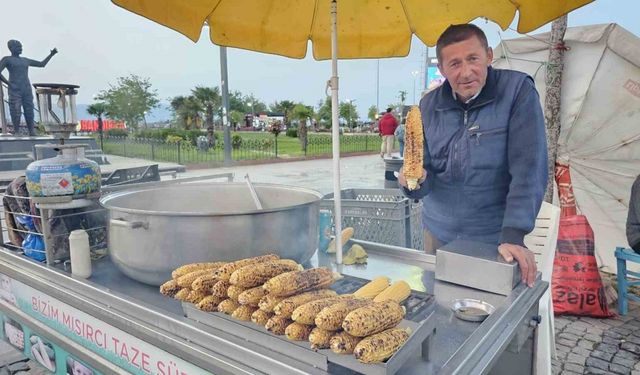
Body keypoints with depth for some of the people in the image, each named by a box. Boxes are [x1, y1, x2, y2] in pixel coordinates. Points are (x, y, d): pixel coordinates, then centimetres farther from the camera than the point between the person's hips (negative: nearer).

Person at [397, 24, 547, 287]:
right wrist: (415, 180, -22)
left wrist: (513, 235, -23)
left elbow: (528, 168, -18)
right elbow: (426, 174, 1)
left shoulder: (518, 91, -13)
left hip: (494, 239, -3)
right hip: (438, 234, 3)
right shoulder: (429, 105, -3)